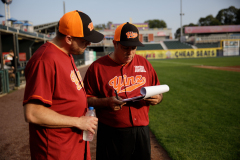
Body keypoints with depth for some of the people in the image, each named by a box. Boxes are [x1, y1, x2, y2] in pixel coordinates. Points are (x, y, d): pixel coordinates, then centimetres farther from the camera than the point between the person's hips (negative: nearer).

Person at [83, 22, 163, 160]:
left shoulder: (144, 63, 8)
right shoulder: (98, 66, -4)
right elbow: (86, 99, -3)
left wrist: (157, 98, -8)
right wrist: (106, 102, -20)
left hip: (141, 131, 4)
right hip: (111, 134, -3)